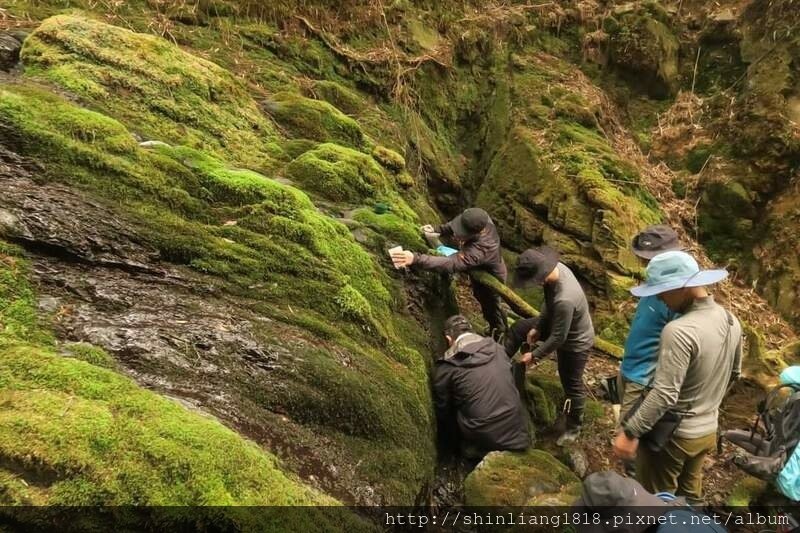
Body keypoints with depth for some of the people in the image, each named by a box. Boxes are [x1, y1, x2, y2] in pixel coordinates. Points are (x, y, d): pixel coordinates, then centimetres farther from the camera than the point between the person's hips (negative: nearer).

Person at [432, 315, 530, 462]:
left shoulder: (446, 366, -6)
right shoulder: (497, 348, 5)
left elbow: (442, 410, 6)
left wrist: (441, 424, 29)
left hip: (485, 435, -4)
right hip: (517, 429, 4)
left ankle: (478, 448, 5)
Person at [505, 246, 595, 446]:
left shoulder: (564, 299, -45)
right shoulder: (556, 268, -20)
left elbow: (558, 338, -31)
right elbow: (548, 302, 0)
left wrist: (534, 355, -18)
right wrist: (537, 326, 0)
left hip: (575, 341, -8)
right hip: (558, 324, 8)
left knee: (571, 385, 12)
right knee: (519, 328, 14)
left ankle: (573, 427, 36)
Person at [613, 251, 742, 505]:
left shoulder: (679, 331, -30)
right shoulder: (731, 321, -2)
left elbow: (663, 395, -31)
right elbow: (734, 372, 13)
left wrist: (630, 432, -24)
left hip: (673, 434, -8)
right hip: (708, 430, 8)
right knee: (689, 494, 26)